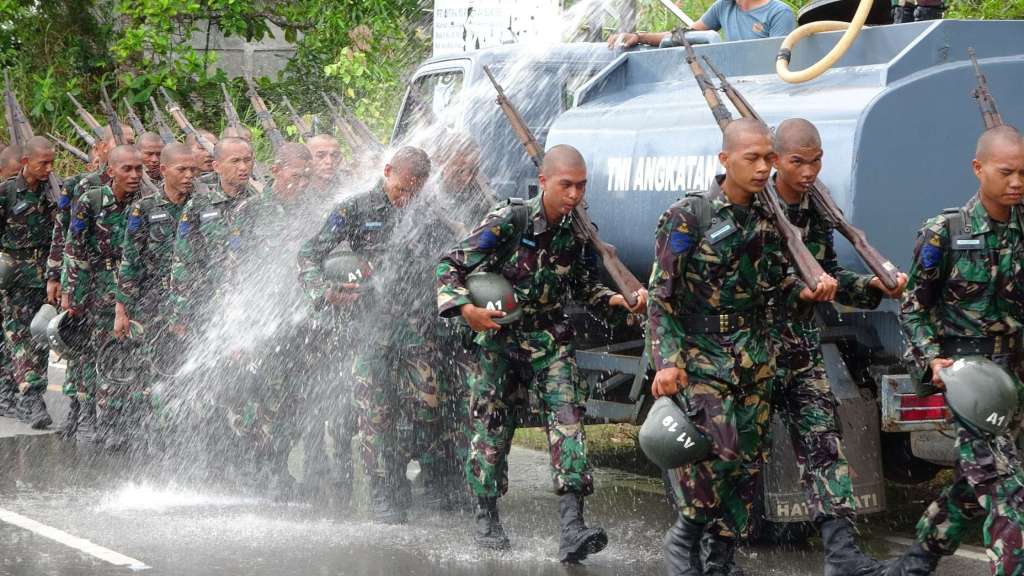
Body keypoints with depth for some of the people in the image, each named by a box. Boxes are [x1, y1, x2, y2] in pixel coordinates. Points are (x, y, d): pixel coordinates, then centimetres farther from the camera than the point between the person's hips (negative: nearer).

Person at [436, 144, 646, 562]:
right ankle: (487, 519, 23)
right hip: (500, 338, -3)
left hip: (551, 339, 3)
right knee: (493, 428, 4)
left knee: (567, 421, -13)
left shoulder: (578, 231, -3)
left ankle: (571, 528, -22)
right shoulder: (508, 222, -17)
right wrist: (465, 309, -28)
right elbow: (449, 266, -13)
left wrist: (618, 300, -2)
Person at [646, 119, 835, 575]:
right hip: (701, 356, -6)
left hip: (754, 360, 6)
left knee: (748, 460, 5)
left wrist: (809, 293, -6)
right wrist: (667, 360, -18)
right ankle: (684, 538, 0)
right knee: (720, 447, -21)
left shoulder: (767, 220, 7)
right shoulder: (688, 217, -10)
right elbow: (661, 296, -10)